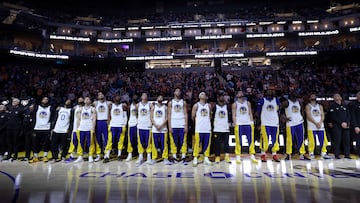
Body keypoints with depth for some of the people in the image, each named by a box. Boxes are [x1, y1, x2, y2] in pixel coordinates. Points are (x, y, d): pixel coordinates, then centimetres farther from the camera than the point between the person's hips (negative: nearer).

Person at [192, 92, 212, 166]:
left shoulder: (209, 105, 12)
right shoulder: (196, 105, 1)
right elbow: (193, 117, 2)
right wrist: (198, 121, 9)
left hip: (207, 128, 4)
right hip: (199, 128, -4)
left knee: (207, 144, 7)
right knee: (197, 144, -3)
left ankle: (206, 158, 17)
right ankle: (195, 158, 6)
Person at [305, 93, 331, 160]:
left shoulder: (320, 106, 16)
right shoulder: (308, 106, 2)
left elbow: (322, 115, 6)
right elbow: (309, 116, -9)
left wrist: (320, 123, -11)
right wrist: (316, 123, -17)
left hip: (320, 126, 4)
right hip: (311, 126, -4)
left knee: (323, 140, 4)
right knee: (312, 141, -3)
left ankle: (324, 154, 14)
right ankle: (311, 154, 7)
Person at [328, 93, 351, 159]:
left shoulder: (345, 105, 16)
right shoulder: (332, 106, 1)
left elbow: (348, 115, 10)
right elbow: (333, 117, -7)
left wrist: (346, 122, -6)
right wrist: (341, 123, -13)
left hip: (346, 125, 4)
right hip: (336, 125, -4)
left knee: (347, 140, 3)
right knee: (337, 140, -4)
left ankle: (347, 154, 12)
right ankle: (337, 155, 2)